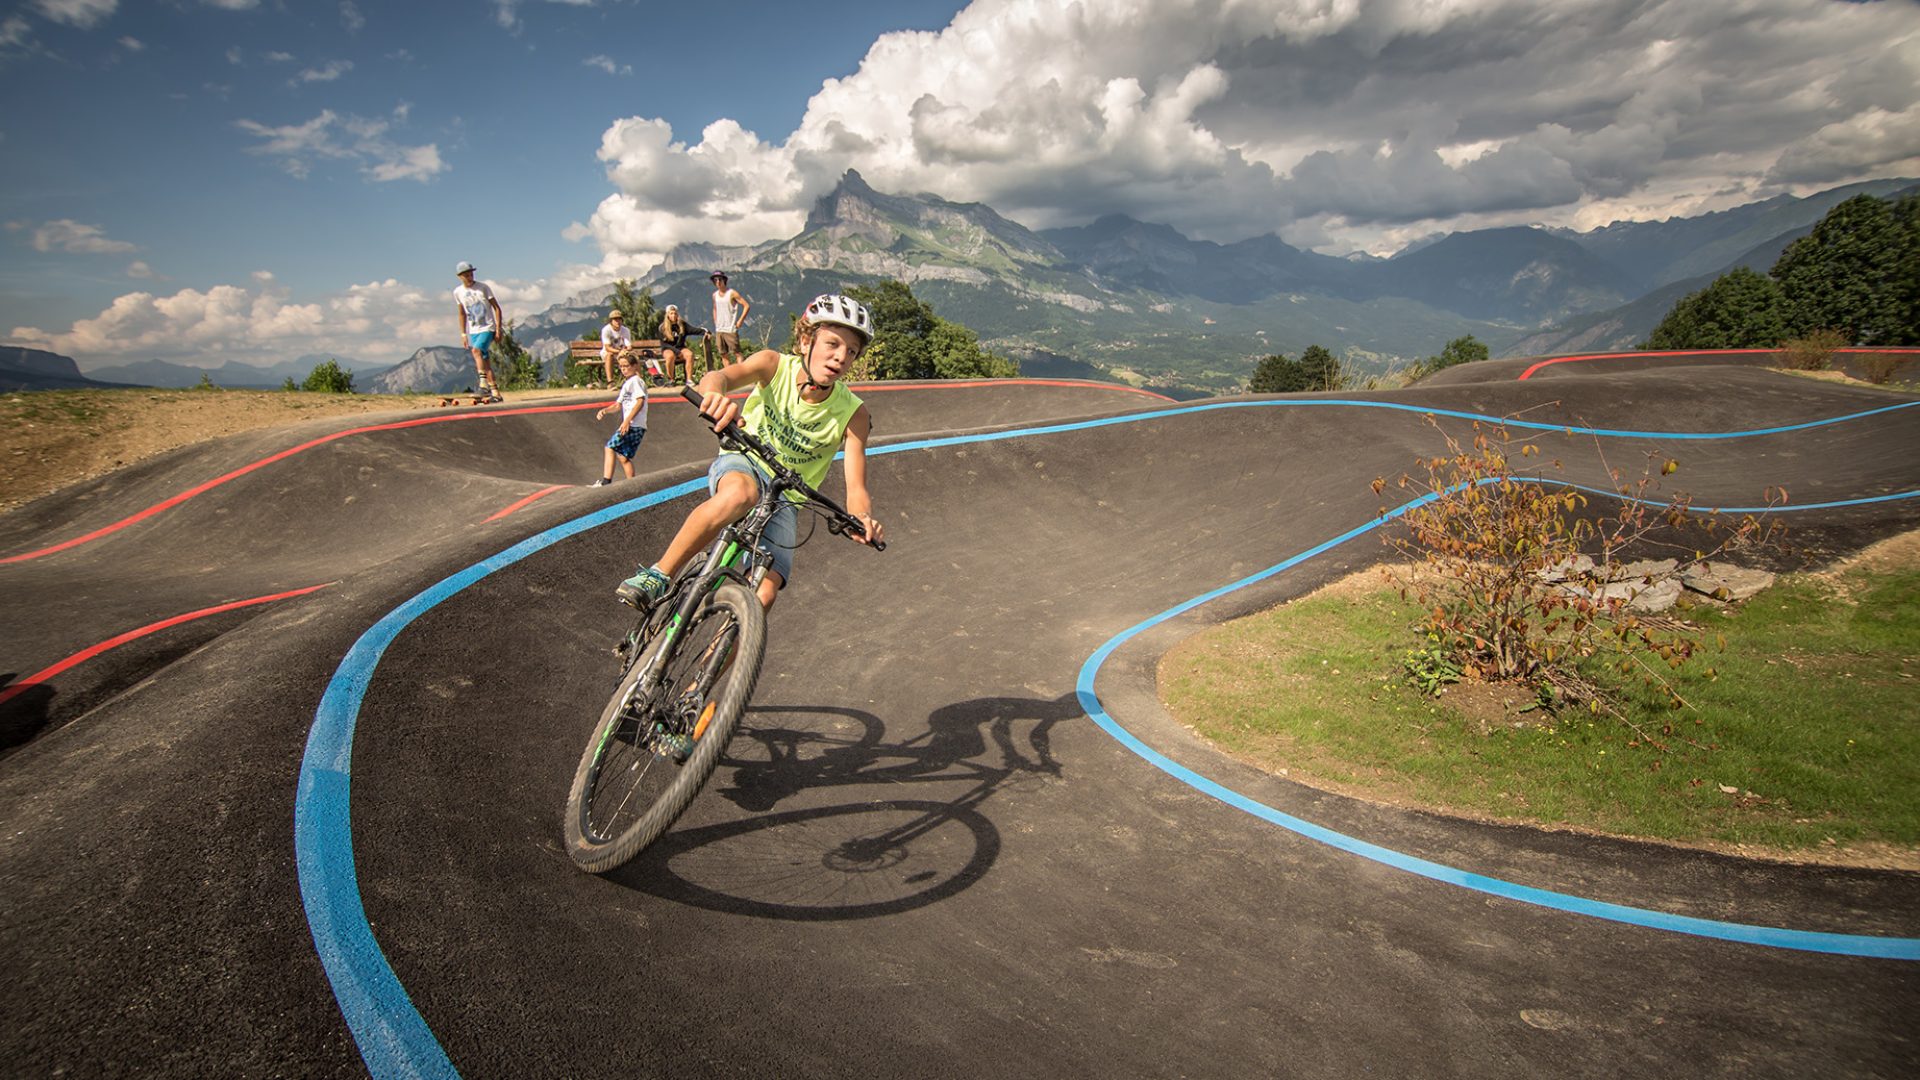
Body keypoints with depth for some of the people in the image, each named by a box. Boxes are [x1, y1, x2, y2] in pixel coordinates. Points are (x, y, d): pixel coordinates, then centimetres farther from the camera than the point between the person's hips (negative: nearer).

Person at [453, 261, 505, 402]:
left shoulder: (483, 287, -5)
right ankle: (495, 392, 5)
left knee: (476, 350, -28)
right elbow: (462, 314, 17)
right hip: (473, 331, 5)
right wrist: (463, 334, 14)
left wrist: (498, 328, -9)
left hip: (488, 328, -5)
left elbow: (496, 308, -2)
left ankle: (483, 383, -29)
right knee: (485, 360, 3)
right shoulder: (458, 292, 6)